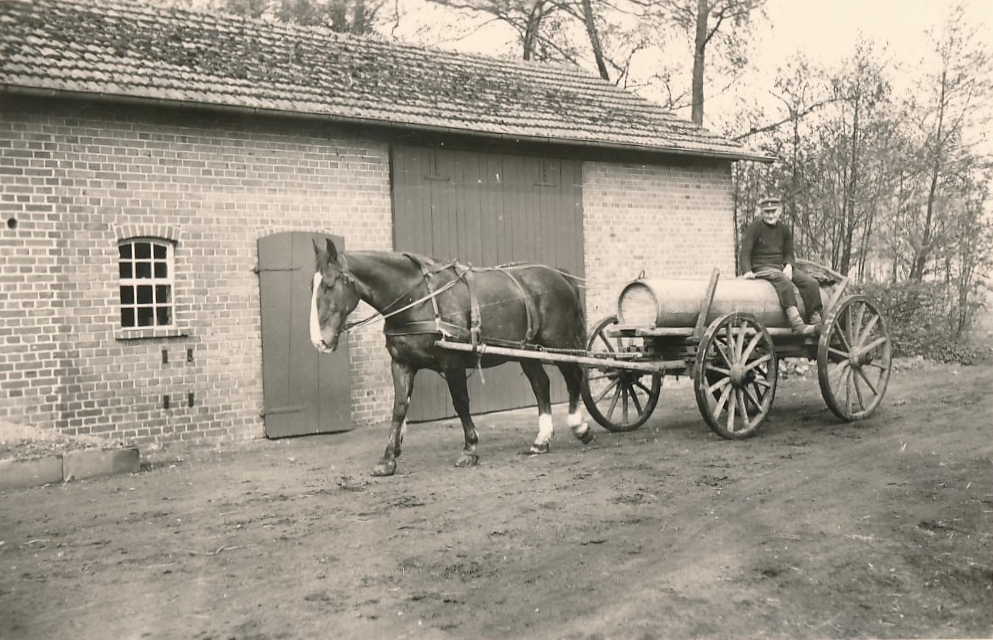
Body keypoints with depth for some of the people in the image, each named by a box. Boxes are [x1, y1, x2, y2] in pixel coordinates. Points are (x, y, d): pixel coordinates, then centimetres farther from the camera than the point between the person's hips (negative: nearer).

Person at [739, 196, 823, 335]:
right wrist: (747, 270, -21)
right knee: (784, 281, -37)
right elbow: (745, 252, -5)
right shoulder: (754, 228, -1)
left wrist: (788, 265, -6)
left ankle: (816, 321, -13)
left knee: (811, 282, -16)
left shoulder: (784, 230, 15)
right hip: (762, 267, -6)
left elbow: (789, 253, 17)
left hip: (782, 266, 6)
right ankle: (797, 324, -45)